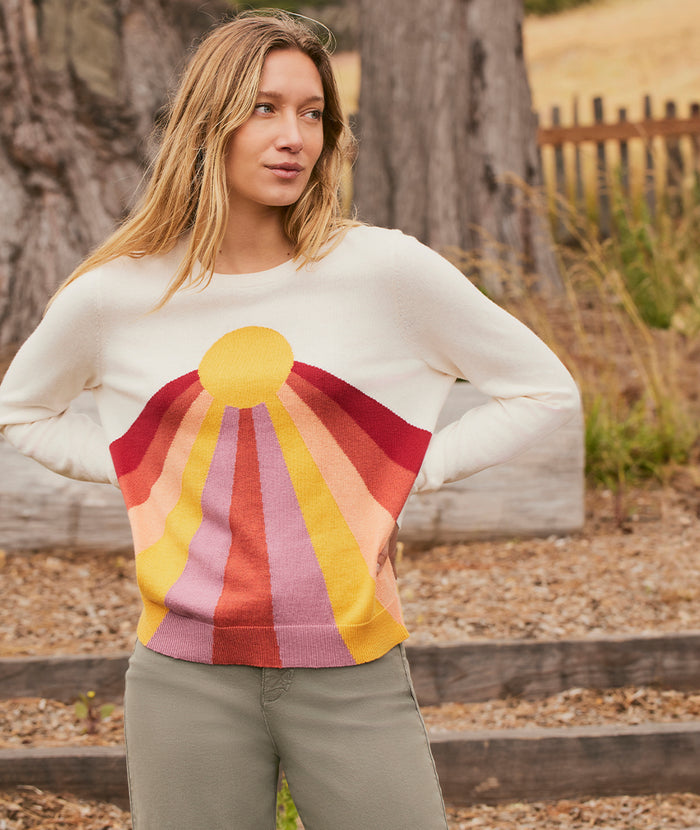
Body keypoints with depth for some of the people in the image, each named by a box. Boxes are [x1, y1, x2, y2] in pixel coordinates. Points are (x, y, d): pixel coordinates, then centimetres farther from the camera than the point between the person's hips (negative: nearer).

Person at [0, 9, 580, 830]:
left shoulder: (386, 272, -4)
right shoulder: (112, 297, 0)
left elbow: (543, 390, 7)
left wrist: (400, 476, -1)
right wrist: (133, 472, 5)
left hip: (352, 678, -1)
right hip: (186, 680, 1)